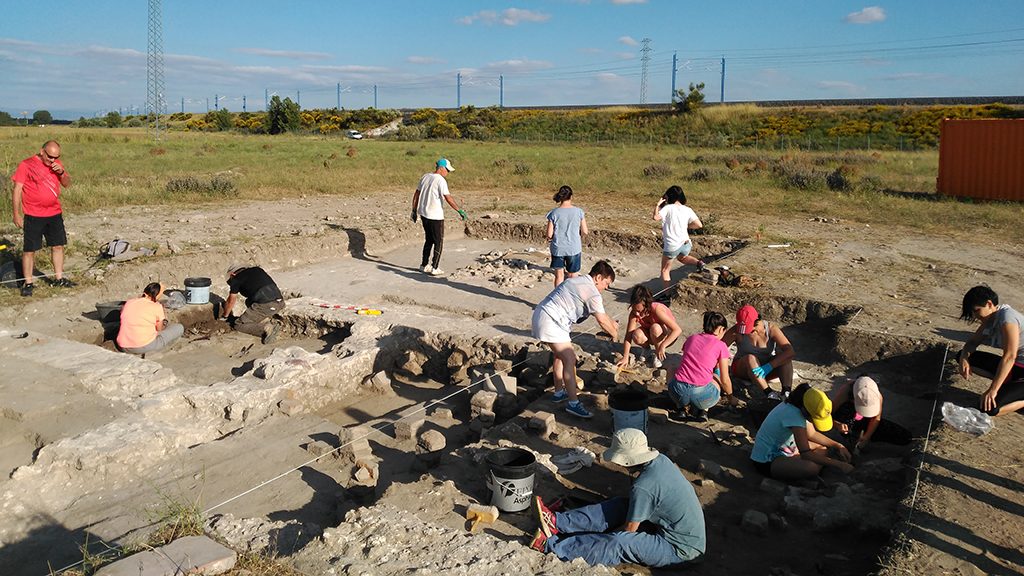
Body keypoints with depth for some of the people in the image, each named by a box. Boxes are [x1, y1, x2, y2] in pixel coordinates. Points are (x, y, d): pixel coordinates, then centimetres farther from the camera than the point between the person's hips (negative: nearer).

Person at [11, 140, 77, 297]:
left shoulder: (57, 164, 7)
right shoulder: (26, 165, -8)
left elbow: (67, 184, 8)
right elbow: (17, 190, -7)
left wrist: (61, 172, -12)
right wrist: (17, 214, -9)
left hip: (55, 214, 5)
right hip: (33, 215, -5)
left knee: (58, 246, 10)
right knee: (29, 249, -1)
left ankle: (59, 278, 22)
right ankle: (28, 283, 8)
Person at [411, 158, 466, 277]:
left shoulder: (425, 177, 9)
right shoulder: (440, 180, -13)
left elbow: (416, 195, 13)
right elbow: (448, 198, -19)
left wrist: (414, 211, 19)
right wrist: (460, 211, -16)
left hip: (423, 214, 8)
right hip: (435, 216, -7)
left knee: (429, 240, 19)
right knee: (439, 242, 1)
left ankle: (424, 265, 23)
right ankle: (435, 268, 0)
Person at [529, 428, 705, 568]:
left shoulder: (643, 487, -28)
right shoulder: (662, 460, -2)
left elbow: (630, 530, -15)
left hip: (682, 551, -9)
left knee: (616, 544, -22)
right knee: (620, 506, 4)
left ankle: (552, 545, -10)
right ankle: (558, 522, 3)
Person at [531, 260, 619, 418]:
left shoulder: (578, 281, 20)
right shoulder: (592, 292, -11)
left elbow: (598, 312, 33)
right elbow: (602, 321, -11)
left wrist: (612, 322, 38)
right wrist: (614, 333, 7)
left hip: (540, 313, 11)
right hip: (551, 322, -11)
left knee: (561, 356, 24)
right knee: (569, 360, -9)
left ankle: (559, 393, 35)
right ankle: (573, 404, -9)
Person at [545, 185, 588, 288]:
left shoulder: (554, 213, -9)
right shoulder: (579, 212, -7)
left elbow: (549, 235, -8)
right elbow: (584, 232, -3)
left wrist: (550, 238, 14)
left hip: (557, 248, 0)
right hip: (574, 248, 0)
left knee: (559, 276, 11)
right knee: (573, 276, 11)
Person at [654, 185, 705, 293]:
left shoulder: (668, 208, -9)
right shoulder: (688, 210, 5)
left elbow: (656, 217, -25)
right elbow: (699, 225, 0)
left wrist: (658, 205, -10)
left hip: (671, 246, -5)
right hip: (686, 244, 5)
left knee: (665, 270, 13)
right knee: (682, 258, 37)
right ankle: (698, 263, 12)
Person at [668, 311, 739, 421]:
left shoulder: (691, 338, 17)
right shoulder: (721, 346, 5)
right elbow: (725, 381, 10)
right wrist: (731, 398, 30)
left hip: (678, 392, 2)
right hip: (702, 395, -2)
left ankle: (681, 406, 14)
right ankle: (703, 410, 6)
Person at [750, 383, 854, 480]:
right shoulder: (794, 415, -31)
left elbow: (812, 434, 14)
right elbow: (806, 454, -30)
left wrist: (838, 446, 4)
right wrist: (839, 464, -25)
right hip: (767, 462, -10)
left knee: (825, 447, 14)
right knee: (811, 468, -34)